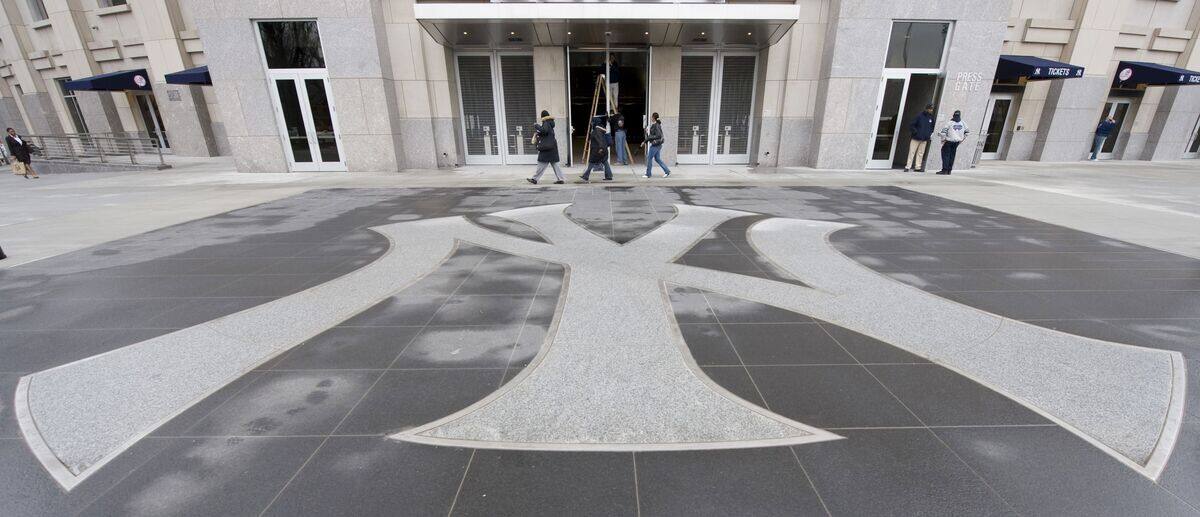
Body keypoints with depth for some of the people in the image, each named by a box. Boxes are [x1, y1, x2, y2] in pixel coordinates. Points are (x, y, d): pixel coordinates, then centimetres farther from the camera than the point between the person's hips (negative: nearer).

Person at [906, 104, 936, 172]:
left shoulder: (931, 117, 9)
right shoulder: (920, 115, -6)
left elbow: (932, 127, 23)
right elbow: (911, 125, -6)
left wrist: (930, 133, 9)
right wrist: (915, 132, -13)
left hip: (925, 139, 5)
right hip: (916, 138, -5)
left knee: (920, 153, 7)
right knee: (911, 152, -6)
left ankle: (918, 167, 11)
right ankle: (907, 167, -4)